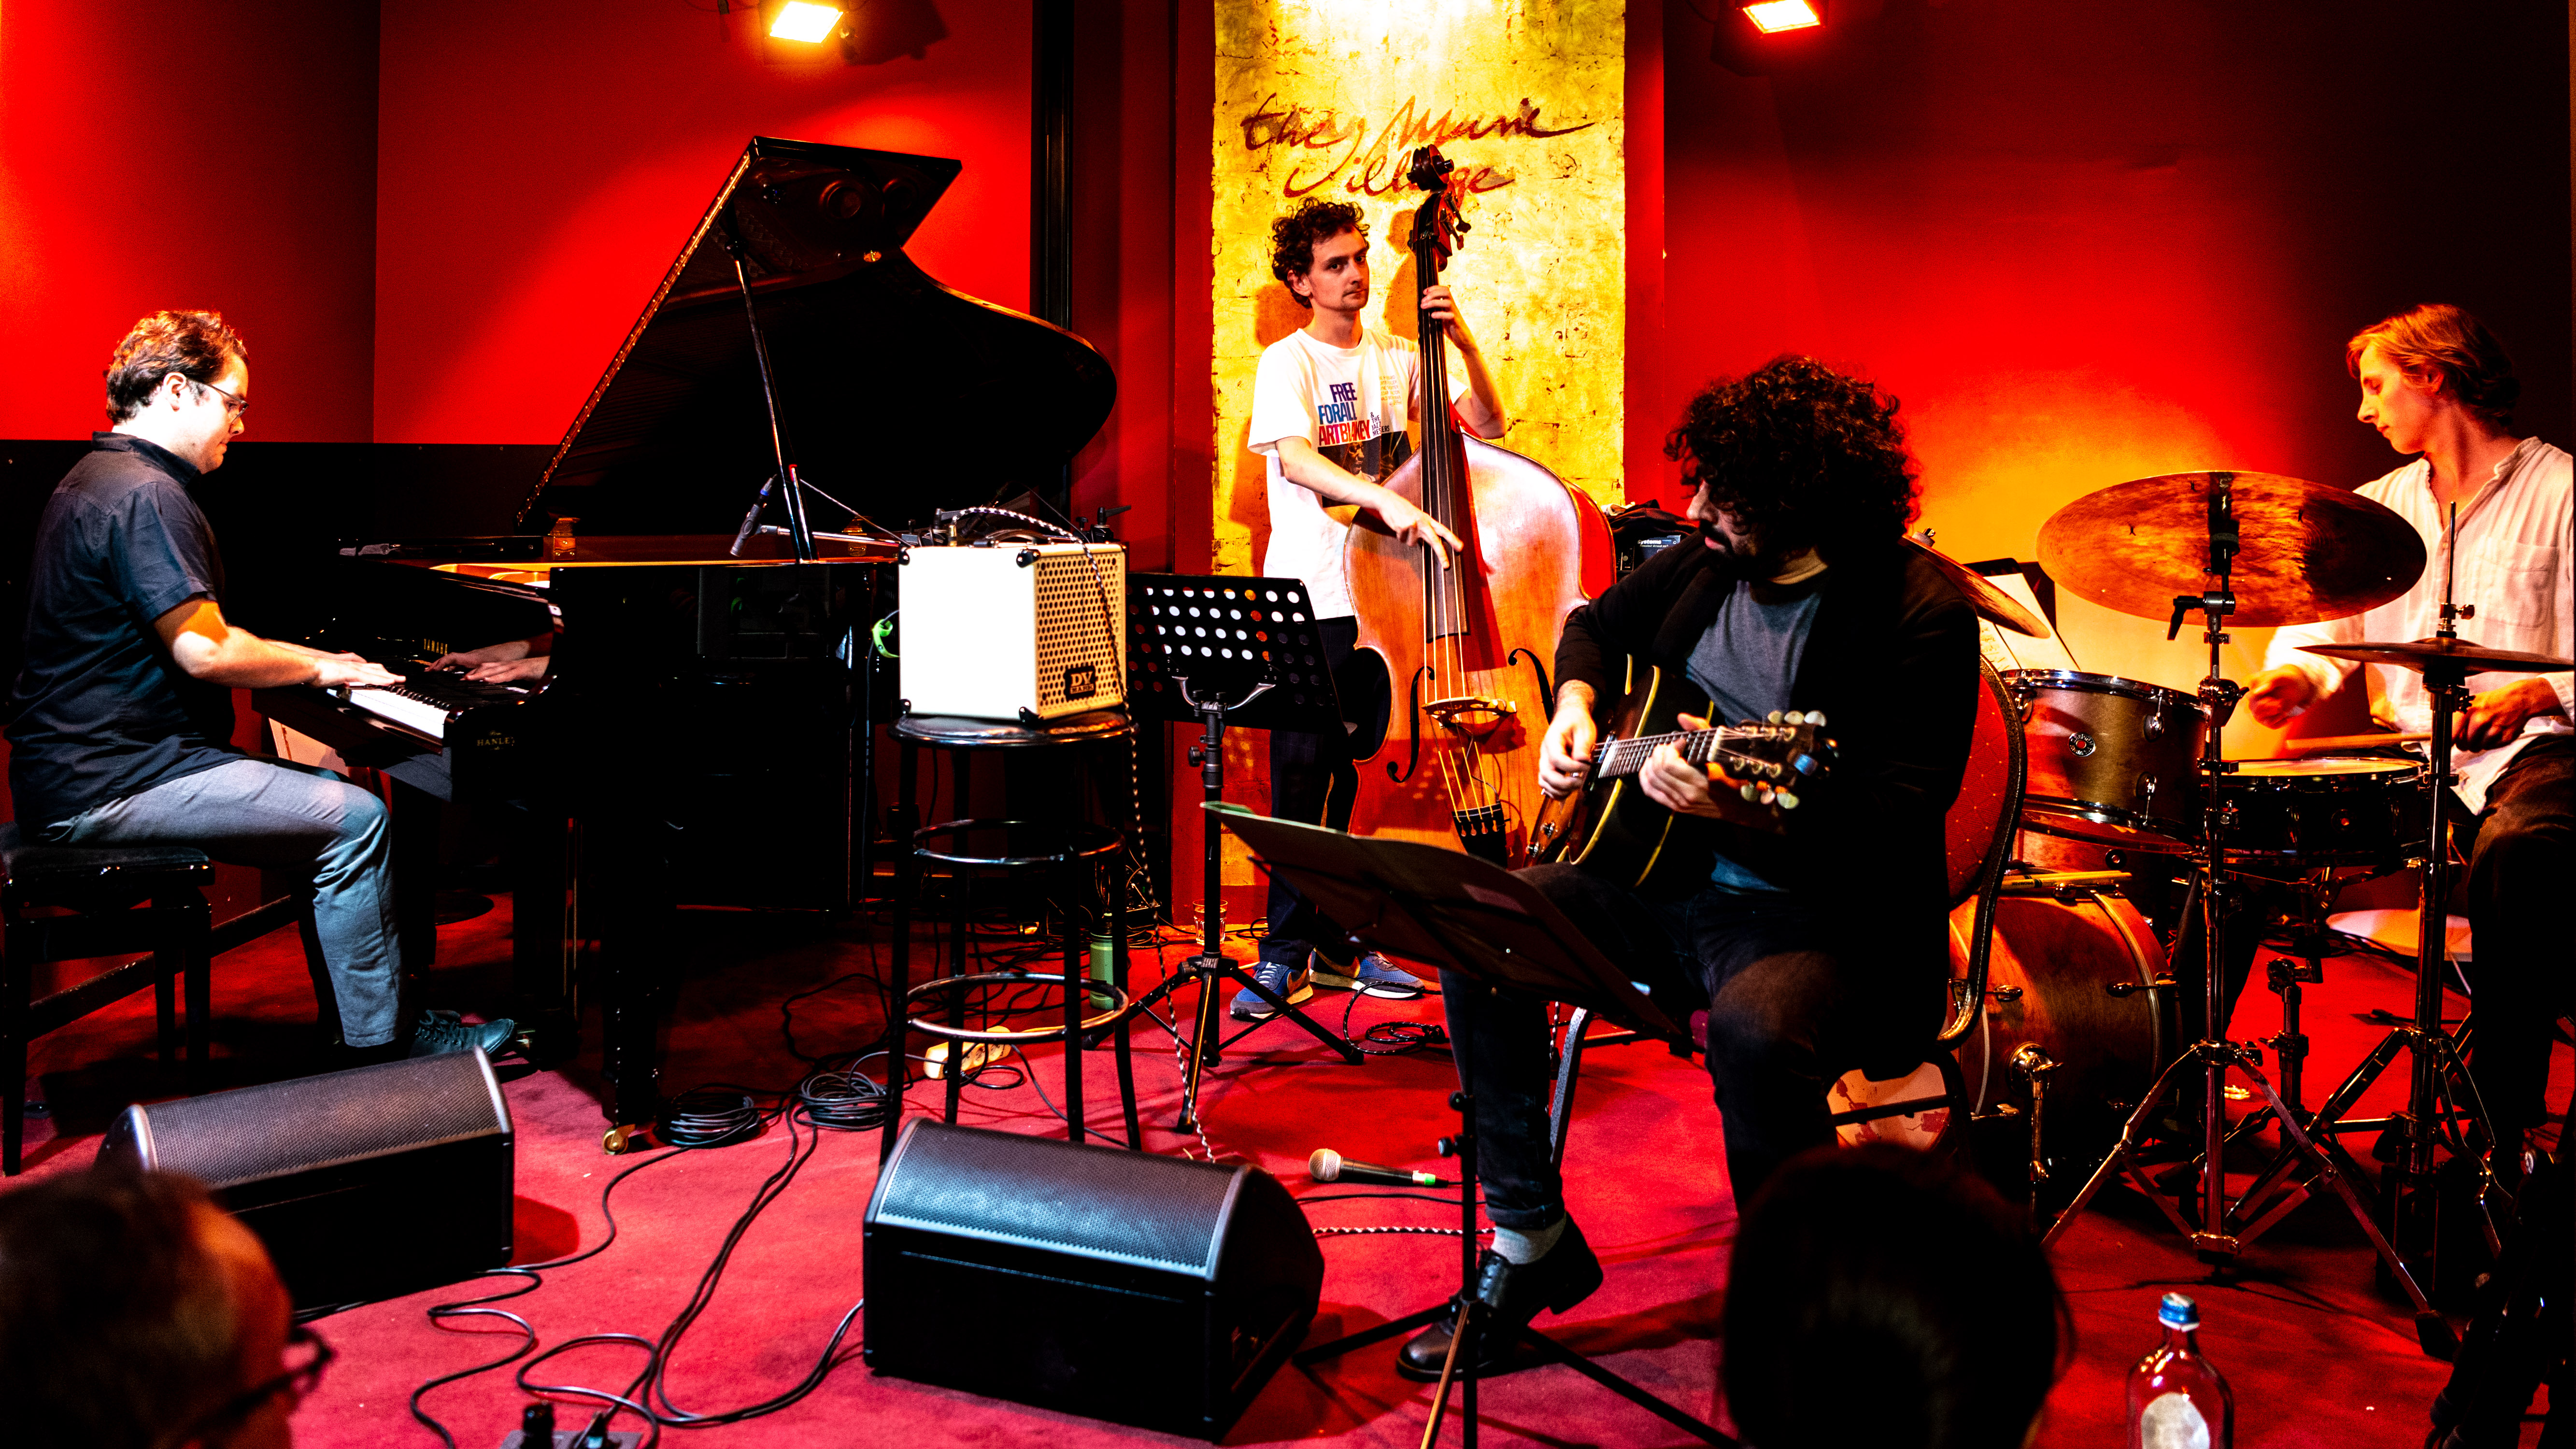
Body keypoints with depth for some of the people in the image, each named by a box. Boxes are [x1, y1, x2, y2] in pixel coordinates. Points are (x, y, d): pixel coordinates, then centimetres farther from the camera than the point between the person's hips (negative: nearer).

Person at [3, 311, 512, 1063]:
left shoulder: (102, 479, 18)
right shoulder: (145, 495, -18)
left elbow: (191, 639, 21)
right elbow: (206, 652, -24)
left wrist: (316, 661, 14)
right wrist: (322, 668, -9)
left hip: (81, 766, 11)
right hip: (111, 783, -11)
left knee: (330, 795, 15)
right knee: (357, 818, -14)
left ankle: (361, 1018, 15)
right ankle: (375, 1051, -6)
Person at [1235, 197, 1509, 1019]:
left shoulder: (1397, 359, 12)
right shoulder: (1288, 362, -2)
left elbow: (1486, 425, 8)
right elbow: (1294, 459, -19)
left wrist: (1465, 343, -6)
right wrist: (1386, 498, -33)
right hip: (1310, 598, -4)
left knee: (1370, 773, 6)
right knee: (1302, 777, -4)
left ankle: (1342, 942, 18)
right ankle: (1286, 952, 4)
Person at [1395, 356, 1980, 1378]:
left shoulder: (1916, 617, -17)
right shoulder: (1707, 566, 5)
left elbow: (1893, 831, -24)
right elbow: (1597, 624, 25)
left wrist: (1736, 811, -38)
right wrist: (1577, 708, 5)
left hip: (1827, 923, -7)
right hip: (1668, 882, 8)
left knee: (1755, 1027, -38)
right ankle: (1530, 1242, 5)